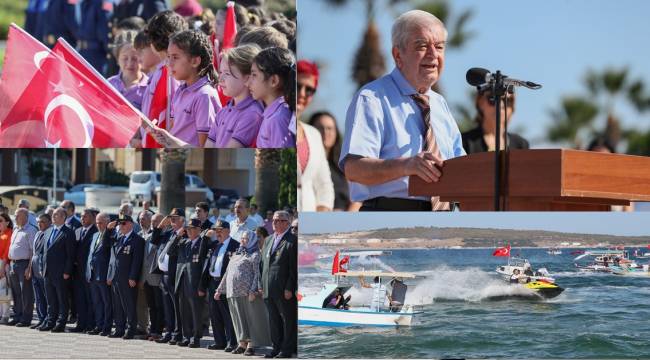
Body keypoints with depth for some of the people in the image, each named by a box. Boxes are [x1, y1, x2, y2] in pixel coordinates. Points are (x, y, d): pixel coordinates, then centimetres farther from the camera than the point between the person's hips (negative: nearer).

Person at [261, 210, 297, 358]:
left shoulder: (292, 241, -7)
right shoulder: (268, 240, 17)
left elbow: (294, 267, -12)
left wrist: (289, 288, -16)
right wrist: (262, 285, 13)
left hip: (284, 289, -7)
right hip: (269, 289, 8)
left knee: (288, 320, 0)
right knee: (274, 320, 12)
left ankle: (287, 349, 5)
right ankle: (277, 347, 19)